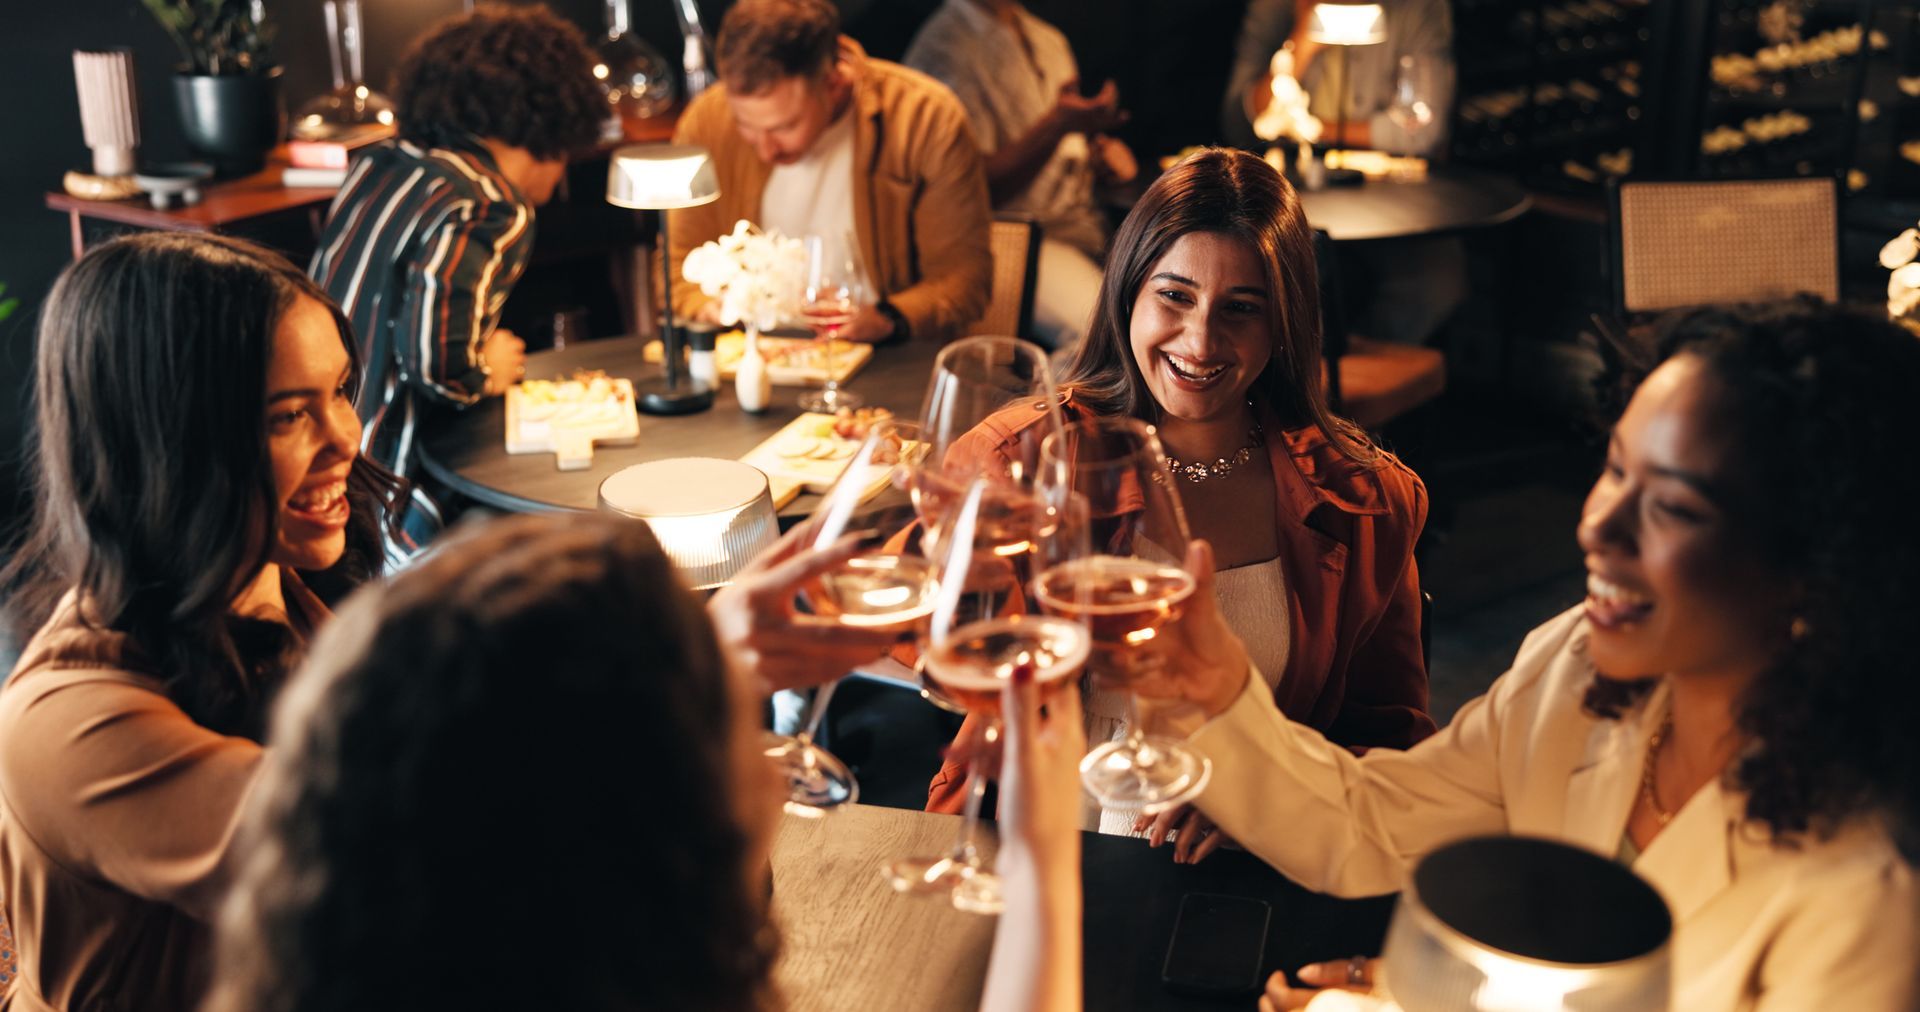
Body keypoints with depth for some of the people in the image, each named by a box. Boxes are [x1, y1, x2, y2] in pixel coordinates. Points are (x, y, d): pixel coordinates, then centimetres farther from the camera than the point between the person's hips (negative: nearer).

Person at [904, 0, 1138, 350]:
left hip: (1086, 225, 8)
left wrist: (1099, 155, 5)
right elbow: (978, 188, -15)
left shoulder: (1048, 39, 17)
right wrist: (1057, 126, -25)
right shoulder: (942, 49, -10)